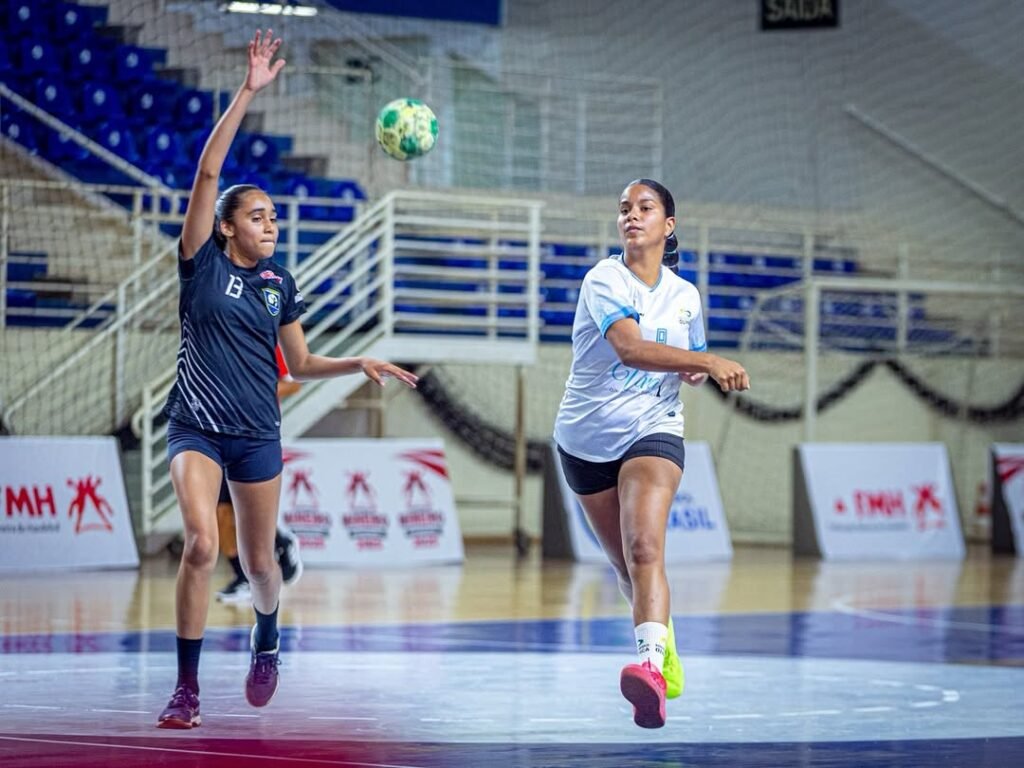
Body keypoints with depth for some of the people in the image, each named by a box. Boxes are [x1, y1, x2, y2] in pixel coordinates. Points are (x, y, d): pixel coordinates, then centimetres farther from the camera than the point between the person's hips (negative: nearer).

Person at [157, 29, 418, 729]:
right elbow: (208, 171, -14)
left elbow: (301, 363, 16)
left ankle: (267, 639, 43)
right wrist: (249, 92, -18)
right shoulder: (203, 263, -4)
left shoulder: (280, 283, 8)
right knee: (202, 543, -22)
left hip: (258, 433, 4)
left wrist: (361, 363, 1)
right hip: (196, 427, -4)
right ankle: (187, 687, -14)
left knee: (259, 560, 9)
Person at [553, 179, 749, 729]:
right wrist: (709, 361, -38)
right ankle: (666, 654, 37)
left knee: (644, 549, -24)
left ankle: (651, 664, -42)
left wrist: (699, 372, -3)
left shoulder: (685, 296, 4)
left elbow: (691, 366, 22)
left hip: (652, 433, 0)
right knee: (625, 565, 12)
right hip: (586, 440, 0)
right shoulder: (605, 280, -13)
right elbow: (630, 348, -30)